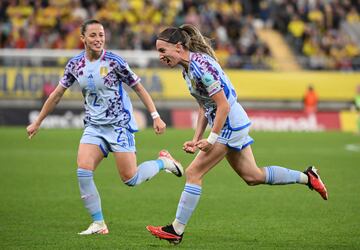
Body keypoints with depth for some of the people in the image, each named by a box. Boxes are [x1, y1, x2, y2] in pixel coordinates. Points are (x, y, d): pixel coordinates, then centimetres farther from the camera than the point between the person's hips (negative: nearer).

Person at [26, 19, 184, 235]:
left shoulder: (114, 61, -11)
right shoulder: (75, 65, 2)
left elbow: (139, 88, -3)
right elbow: (57, 94, 13)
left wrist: (156, 116, -10)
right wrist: (37, 122, 17)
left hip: (120, 125, -4)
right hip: (94, 126, 4)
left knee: (130, 179, -7)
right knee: (83, 172, -15)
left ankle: (163, 161, 23)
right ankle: (98, 224, -3)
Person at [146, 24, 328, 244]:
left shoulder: (200, 66, -22)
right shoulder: (187, 68, 8)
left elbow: (223, 105, -23)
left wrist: (212, 139, -20)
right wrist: (196, 139, 10)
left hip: (230, 123, -10)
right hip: (235, 123, 10)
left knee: (194, 173, -8)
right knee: (253, 176, 16)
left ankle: (176, 230, -3)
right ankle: (307, 177, 27)